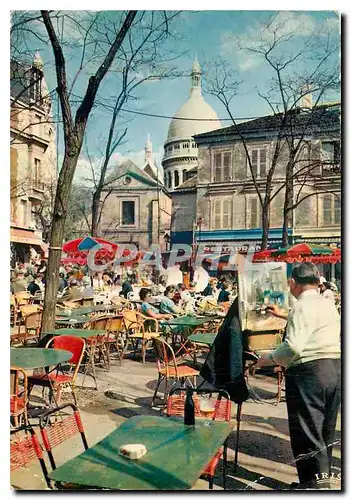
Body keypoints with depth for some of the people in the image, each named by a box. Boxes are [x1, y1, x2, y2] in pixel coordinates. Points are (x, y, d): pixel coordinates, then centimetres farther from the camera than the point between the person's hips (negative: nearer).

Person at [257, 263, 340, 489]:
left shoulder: (303, 306, -14)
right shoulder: (328, 304, 12)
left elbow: (293, 346, -23)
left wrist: (270, 358, -8)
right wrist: (284, 315, 39)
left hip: (309, 372, -9)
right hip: (335, 369, 9)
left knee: (306, 432, 1)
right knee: (325, 431, 20)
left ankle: (314, 483, 8)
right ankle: (323, 475, 34)